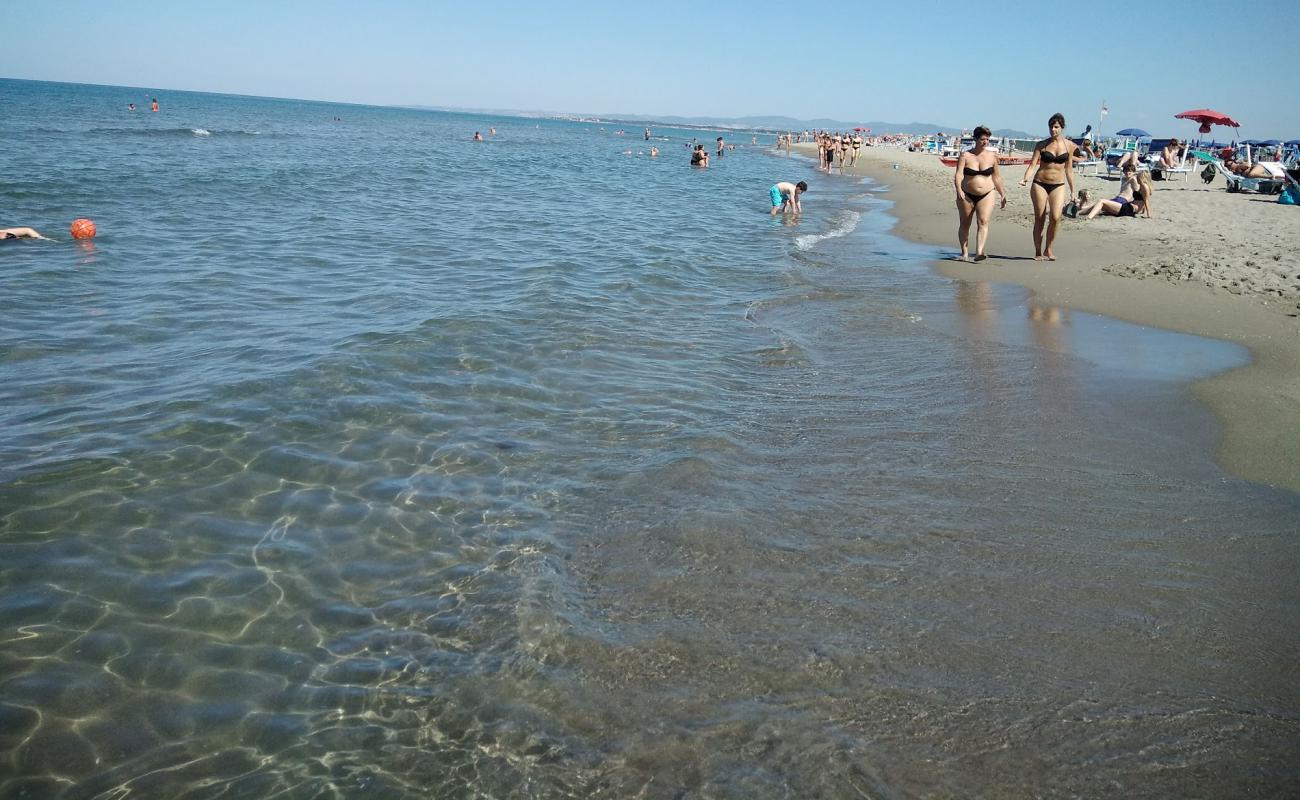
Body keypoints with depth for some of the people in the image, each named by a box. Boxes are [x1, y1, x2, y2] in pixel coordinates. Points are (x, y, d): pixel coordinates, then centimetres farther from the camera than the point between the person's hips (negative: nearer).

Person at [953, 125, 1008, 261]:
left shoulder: (992, 156, 6)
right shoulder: (965, 156, -3)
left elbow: (996, 177, 15)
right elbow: (958, 174, -13)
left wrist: (1002, 194, 15)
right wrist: (959, 190, -29)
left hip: (986, 195, 1)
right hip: (967, 195, -1)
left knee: (983, 222, -16)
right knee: (964, 224, 6)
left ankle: (979, 252, -24)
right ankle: (965, 253, 18)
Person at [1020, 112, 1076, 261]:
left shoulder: (1069, 145, 5)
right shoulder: (1041, 145, 1)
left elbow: (1069, 169, 12)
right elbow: (1033, 164, -5)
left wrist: (1072, 190, 13)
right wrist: (1025, 178, -24)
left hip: (1058, 186, 1)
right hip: (1040, 184, -1)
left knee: (1055, 217, -17)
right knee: (1039, 219, 0)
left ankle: (1048, 249, -1)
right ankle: (1038, 252, 12)